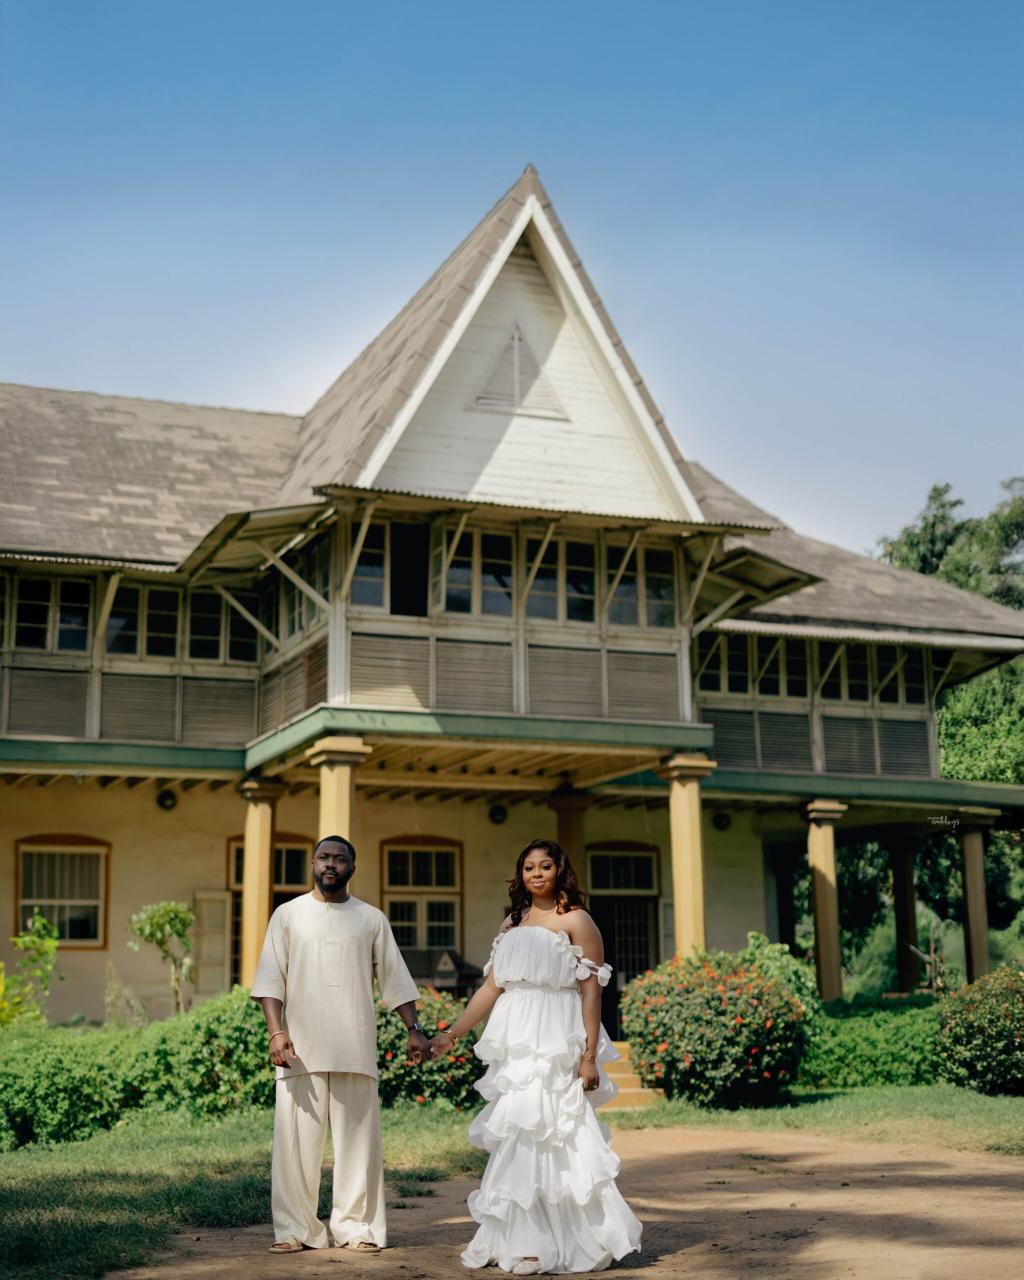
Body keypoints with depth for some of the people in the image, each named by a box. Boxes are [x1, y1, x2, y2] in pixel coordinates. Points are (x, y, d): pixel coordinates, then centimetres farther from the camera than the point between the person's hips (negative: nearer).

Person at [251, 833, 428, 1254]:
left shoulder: (372, 919, 11)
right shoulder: (288, 915, 7)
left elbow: (394, 979, 12)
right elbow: (270, 979, 2)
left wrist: (414, 1029, 3)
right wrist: (277, 1032, -10)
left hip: (355, 1050, 1)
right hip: (301, 1050, -1)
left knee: (357, 1138, 2)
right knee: (297, 1139, -1)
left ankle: (357, 1226, 11)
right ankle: (295, 1228, 8)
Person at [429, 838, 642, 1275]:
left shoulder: (575, 921, -1)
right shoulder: (511, 924, 16)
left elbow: (591, 992, -6)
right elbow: (491, 988, 15)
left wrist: (590, 1057, -12)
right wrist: (451, 1034, 10)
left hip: (555, 1042, -6)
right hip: (514, 1043, 6)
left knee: (542, 1136, -9)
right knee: (518, 1140, 7)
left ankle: (544, 1246, -1)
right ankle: (517, 1240, 14)